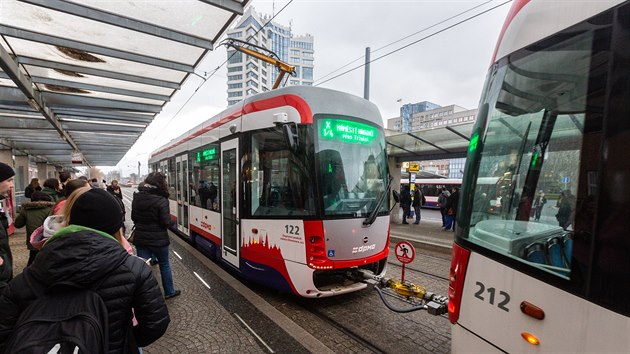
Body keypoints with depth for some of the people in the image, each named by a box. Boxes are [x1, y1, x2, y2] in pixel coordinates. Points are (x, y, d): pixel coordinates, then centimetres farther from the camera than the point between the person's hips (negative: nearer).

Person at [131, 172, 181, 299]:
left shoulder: (137, 198, -3)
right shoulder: (161, 200, -21)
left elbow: (133, 217, 9)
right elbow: (166, 222, -20)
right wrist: (173, 223, 1)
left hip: (140, 239, 4)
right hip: (158, 239, -4)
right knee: (164, 265, 16)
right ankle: (169, 292, 33)